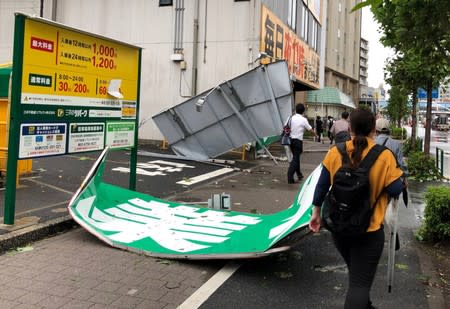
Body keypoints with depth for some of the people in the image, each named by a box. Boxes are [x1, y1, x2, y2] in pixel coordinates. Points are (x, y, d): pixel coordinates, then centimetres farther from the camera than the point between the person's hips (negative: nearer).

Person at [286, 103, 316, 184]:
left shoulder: (291, 118, 2)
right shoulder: (303, 120, -9)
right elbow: (310, 130, 0)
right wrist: (315, 134, 19)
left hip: (291, 139, 5)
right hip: (298, 140, -5)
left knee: (296, 157, 21)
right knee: (295, 159, -4)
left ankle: (299, 174, 33)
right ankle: (290, 178, -11)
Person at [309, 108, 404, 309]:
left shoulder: (335, 152, -8)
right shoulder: (384, 156, -15)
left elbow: (322, 186, -2)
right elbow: (396, 190, -9)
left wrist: (316, 212, 12)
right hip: (369, 230, -4)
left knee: (356, 274, 27)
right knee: (360, 282, 4)